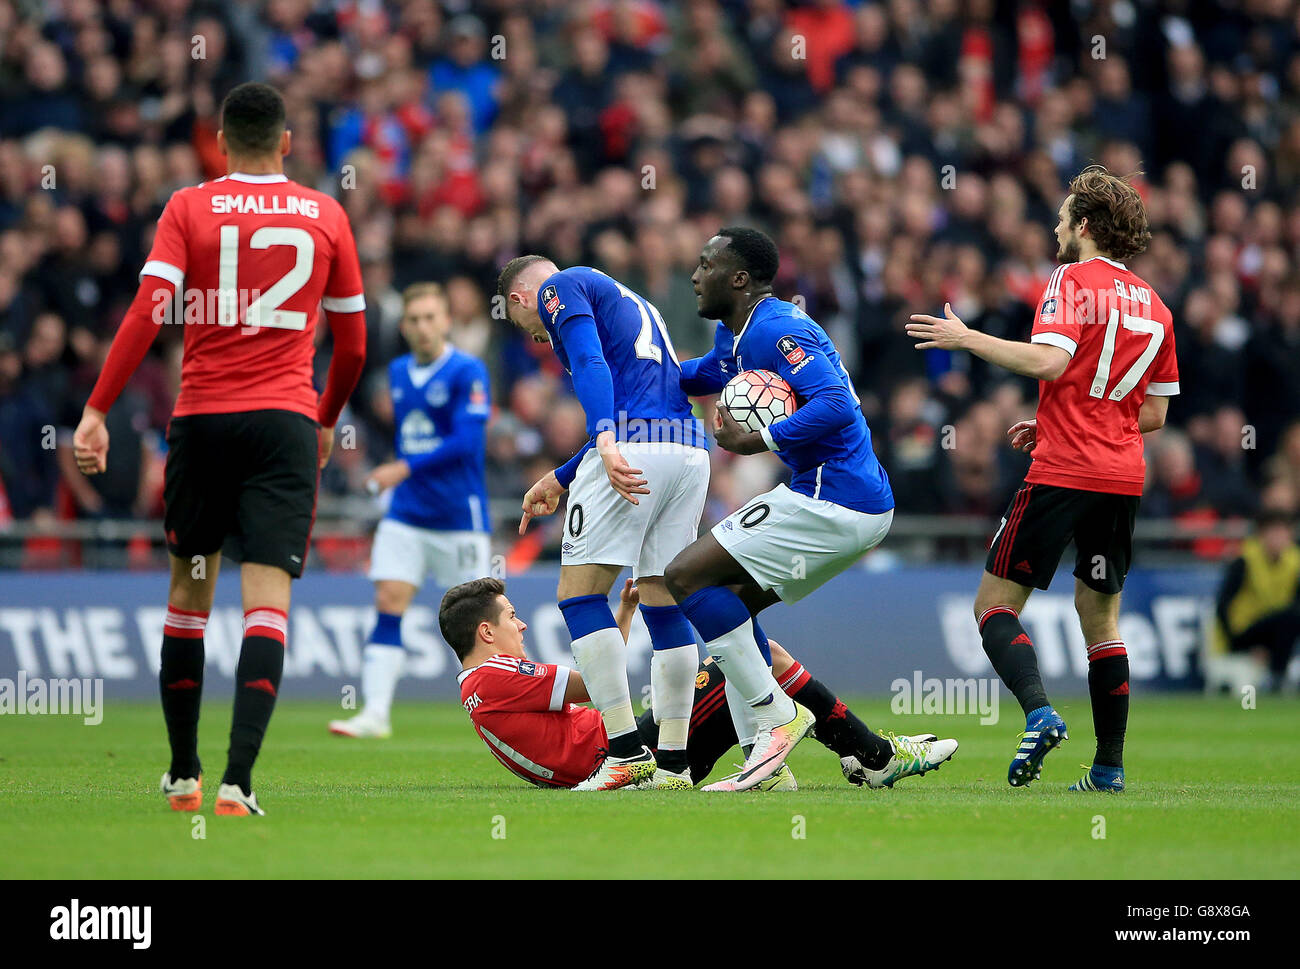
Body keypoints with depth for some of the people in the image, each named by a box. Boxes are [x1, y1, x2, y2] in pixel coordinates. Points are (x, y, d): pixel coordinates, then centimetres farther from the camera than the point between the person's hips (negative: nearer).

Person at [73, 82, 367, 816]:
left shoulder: (190, 209, 3)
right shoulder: (326, 216, 8)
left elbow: (147, 314, -9)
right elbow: (353, 346, 13)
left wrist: (97, 411, -9)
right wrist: (327, 422, 29)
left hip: (202, 418, 1)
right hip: (286, 419, 0)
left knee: (190, 591, 15)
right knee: (268, 598, -7)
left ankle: (184, 774, 22)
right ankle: (238, 778, -21)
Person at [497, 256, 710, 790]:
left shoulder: (560, 288, 8)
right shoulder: (629, 302, 34)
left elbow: (590, 363, -12)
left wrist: (606, 444, -26)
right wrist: (558, 480, 44)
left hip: (633, 446, -8)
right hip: (691, 447, 8)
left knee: (580, 592, -4)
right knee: (665, 602, 10)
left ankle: (627, 751, -12)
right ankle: (673, 764, 7)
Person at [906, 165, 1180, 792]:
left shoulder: (1073, 279, -4)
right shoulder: (1153, 305, 16)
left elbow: (1049, 360, -21)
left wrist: (966, 338, -12)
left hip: (1063, 475, -7)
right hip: (1124, 478, 7)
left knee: (995, 601, -2)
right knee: (1100, 617, 14)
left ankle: (1039, 712, -24)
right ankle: (1109, 768, 9)